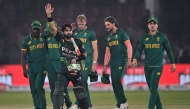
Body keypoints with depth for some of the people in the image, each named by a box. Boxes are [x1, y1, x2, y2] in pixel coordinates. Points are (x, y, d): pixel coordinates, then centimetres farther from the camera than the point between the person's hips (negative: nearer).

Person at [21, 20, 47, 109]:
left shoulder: (44, 38, 2)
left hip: (42, 65, -3)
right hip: (31, 66, 3)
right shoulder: (26, 40, 4)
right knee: (33, 89, 4)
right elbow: (23, 56, 4)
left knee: (39, 87, -14)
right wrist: (24, 69, -3)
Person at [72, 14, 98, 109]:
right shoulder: (74, 32, 11)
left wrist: (94, 63, -6)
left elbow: (95, 49, 0)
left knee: (82, 82, -11)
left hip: (86, 61, -4)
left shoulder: (90, 33, 0)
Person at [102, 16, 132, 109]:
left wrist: (129, 59, -18)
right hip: (113, 62, 7)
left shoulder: (121, 33, -3)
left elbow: (129, 46, -9)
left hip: (121, 60, -7)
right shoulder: (108, 37, 18)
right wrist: (105, 66, 16)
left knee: (117, 80, -19)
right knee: (114, 83, 3)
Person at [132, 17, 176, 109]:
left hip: (157, 67, -4)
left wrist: (173, 63, 5)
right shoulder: (144, 37, 9)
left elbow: (168, 50, 5)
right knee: (152, 89, 9)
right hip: (147, 67, 4)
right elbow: (139, 50, 4)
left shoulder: (162, 37, 1)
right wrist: (135, 59, -16)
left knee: (153, 88, -13)